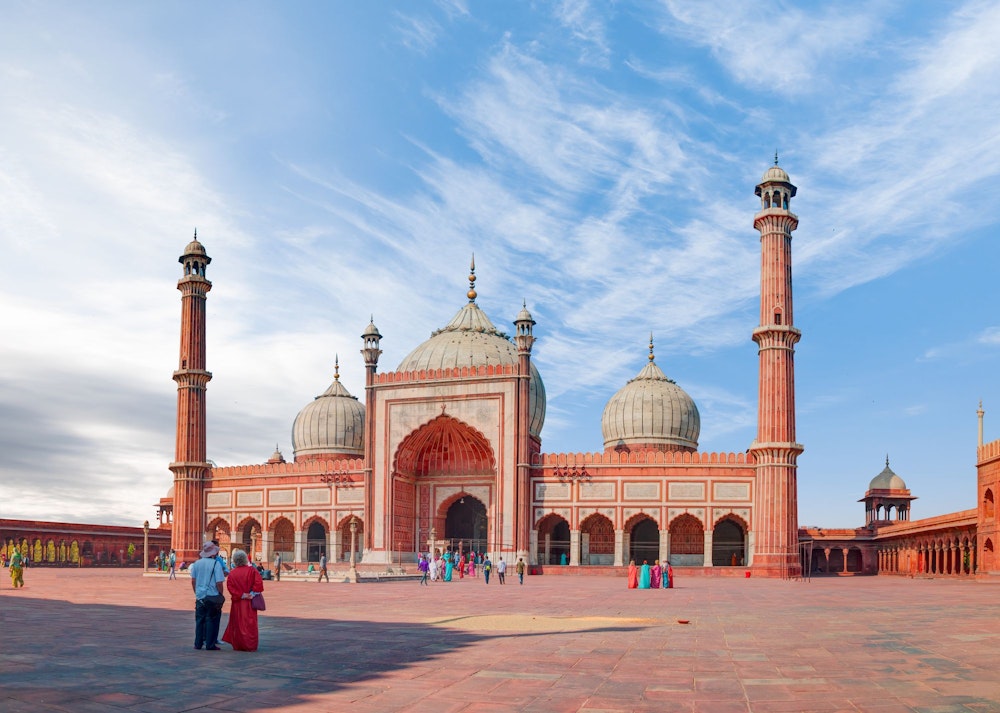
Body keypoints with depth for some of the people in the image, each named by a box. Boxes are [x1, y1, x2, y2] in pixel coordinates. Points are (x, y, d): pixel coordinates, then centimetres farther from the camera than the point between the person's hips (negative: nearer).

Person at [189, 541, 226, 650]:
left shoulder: (197, 563, 3)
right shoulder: (216, 564, -11)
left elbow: (193, 581, 10)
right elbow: (219, 583, -13)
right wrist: (221, 596, 0)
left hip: (200, 596, 4)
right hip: (213, 596, -4)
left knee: (199, 620, 13)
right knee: (212, 620, 4)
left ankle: (198, 643, 17)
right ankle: (210, 644, 6)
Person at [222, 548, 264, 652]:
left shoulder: (232, 573, 0)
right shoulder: (252, 571, -6)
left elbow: (230, 587, -8)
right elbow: (258, 584, -15)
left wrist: (241, 595, -9)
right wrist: (252, 594, -9)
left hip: (237, 603, 2)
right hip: (249, 604, -2)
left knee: (238, 624, 13)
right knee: (250, 624, 4)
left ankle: (238, 645, 16)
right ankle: (250, 646, 2)